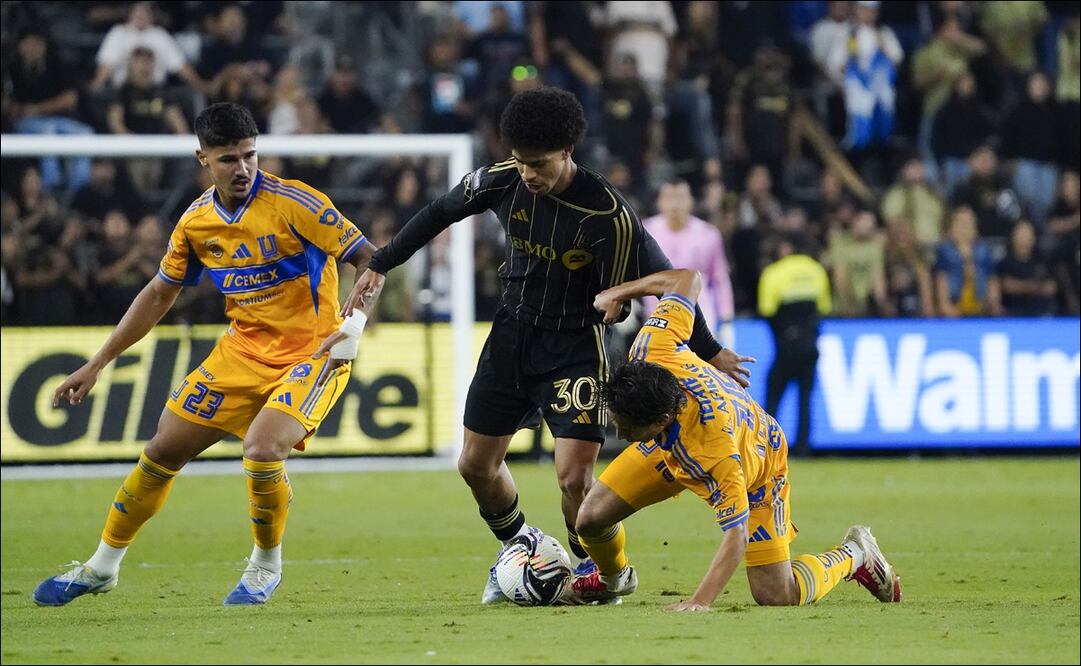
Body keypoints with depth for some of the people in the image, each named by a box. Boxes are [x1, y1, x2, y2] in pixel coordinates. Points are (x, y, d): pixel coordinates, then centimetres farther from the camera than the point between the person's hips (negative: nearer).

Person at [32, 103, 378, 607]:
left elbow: (368, 257, -14)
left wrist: (356, 319, -31)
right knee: (164, 450, 5)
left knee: (262, 449, -29)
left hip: (310, 354, -6)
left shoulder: (293, 202, -18)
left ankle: (266, 566, -1)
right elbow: (159, 295, 12)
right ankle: (102, 566, 25)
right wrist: (96, 365, 12)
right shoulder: (196, 221, -1)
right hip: (241, 352, 6)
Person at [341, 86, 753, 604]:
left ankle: (593, 571, 12)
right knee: (476, 465, 11)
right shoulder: (501, 181, -10)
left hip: (574, 346, -5)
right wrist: (380, 266, 12)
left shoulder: (608, 215, -25)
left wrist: (709, 353, -12)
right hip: (511, 333, 5)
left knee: (573, 477, -16)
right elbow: (441, 213, 9)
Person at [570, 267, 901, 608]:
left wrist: (699, 602, -50)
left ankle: (854, 555, 24)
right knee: (592, 517, -11)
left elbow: (736, 536, -42)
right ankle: (614, 577, 27)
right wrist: (617, 293, -4)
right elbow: (686, 278, -19)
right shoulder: (653, 352, -36)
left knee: (777, 596, -8)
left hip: (755, 466, -5)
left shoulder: (715, 452, -49)